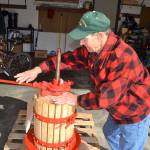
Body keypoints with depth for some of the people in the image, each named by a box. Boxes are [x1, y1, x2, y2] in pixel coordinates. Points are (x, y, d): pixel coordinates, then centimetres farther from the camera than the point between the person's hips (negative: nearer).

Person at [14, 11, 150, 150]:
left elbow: (107, 95, -36)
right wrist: (38, 69, -9)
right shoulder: (92, 48, -10)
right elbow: (70, 58, -4)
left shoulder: (123, 58, -37)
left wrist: (76, 100, -24)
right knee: (110, 132, 31)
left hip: (135, 112, -8)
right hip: (118, 109, 8)